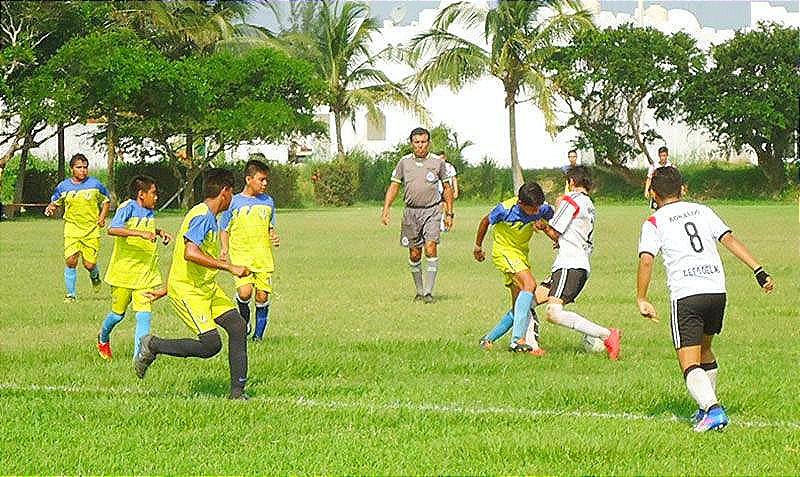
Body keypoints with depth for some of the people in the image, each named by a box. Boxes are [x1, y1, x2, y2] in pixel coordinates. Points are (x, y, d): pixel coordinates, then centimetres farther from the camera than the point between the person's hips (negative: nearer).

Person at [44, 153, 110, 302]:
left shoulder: (95, 184, -1)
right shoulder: (63, 186, 3)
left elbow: (106, 200, 12)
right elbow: (55, 202, 16)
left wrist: (102, 217, -1)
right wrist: (50, 208, -7)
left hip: (92, 230, -1)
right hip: (72, 229, 1)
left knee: (89, 265, -3)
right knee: (71, 261, -12)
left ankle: (95, 276, 35)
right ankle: (71, 294, 3)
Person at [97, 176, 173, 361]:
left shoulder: (150, 212, 11)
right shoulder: (127, 208, -12)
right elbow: (113, 229, -29)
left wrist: (159, 232, 15)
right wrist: (140, 233, -36)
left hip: (145, 273, 5)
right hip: (123, 272, -5)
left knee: (144, 314, -10)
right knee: (118, 313, 11)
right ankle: (103, 338, 41)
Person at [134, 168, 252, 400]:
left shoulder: (210, 217, 15)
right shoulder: (201, 216, -17)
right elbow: (190, 253, -32)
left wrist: (164, 290, 26)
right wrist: (229, 267, -30)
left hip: (207, 287, 10)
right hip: (187, 291, -10)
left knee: (237, 325, -5)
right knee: (211, 344, -16)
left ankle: (238, 391, -1)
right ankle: (153, 346, 2)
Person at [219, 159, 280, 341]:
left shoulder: (268, 202, 11)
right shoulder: (234, 202, 0)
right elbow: (224, 229, 8)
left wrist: (274, 236, 1)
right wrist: (224, 248, -7)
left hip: (263, 256, 3)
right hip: (241, 255, -3)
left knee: (262, 295, -1)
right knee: (244, 291, -21)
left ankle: (259, 333, 15)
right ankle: (244, 319, 10)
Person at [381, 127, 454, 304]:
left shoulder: (438, 162, 1)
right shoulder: (404, 162, 5)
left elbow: (447, 188, 10)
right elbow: (394, 186, 9)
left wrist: (449, 214, 9)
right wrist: (386, 209, -2)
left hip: (431, 211, -2)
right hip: (411, 211, 2)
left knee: (430, 248, -16)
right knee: (414, 255, 5)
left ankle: (429, 292, -13)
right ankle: (419, 291, 20)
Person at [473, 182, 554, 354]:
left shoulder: (543, 209, -15)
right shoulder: (506, 209, -26)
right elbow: (486, 221, -6)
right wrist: (478, 246, 6)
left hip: (521, 254, 6)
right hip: (504, 252, -6)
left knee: (518, 308, 7)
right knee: (529, 284, -28)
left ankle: (488, 339, 22)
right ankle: (518, 339, -34)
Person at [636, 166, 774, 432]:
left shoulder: (654, 222, 6)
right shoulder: (702, 211, 16)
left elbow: (646, 260, -9)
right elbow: (729, 240, 6)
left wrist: (641, 300, -6)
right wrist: (759, 271, 2)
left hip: (685, 293, -5)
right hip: (717, 288, 5)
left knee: (690, 364, -6)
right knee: (704, 350, 28)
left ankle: (712, 410, -27)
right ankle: (708, 406, 35)